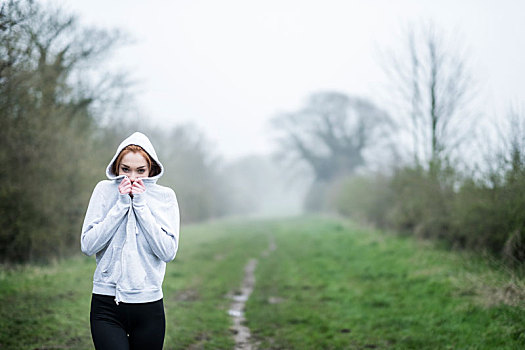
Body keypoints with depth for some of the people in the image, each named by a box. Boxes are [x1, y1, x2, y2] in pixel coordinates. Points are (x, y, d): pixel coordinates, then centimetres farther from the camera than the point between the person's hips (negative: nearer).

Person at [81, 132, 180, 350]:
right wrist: (121, 204, -10)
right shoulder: (104, 190, 3)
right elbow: (87, 246, -5)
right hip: (106, 305, -1)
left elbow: (168, 252, -9)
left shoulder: (164, 196, 2)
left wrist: (140, 205, -11)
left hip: (149, 306, 1)